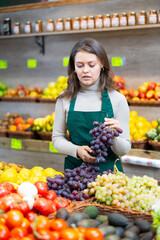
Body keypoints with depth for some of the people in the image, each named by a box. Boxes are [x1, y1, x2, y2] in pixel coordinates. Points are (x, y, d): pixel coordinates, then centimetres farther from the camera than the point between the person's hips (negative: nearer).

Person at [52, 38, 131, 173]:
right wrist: (77, 150, -12)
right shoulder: (65, 99, 2)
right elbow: (57, 138, 7)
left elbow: (124, 150, -1)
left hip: (108, 169, -1)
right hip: (74, 168, 1)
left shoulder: (117, 99, -3)